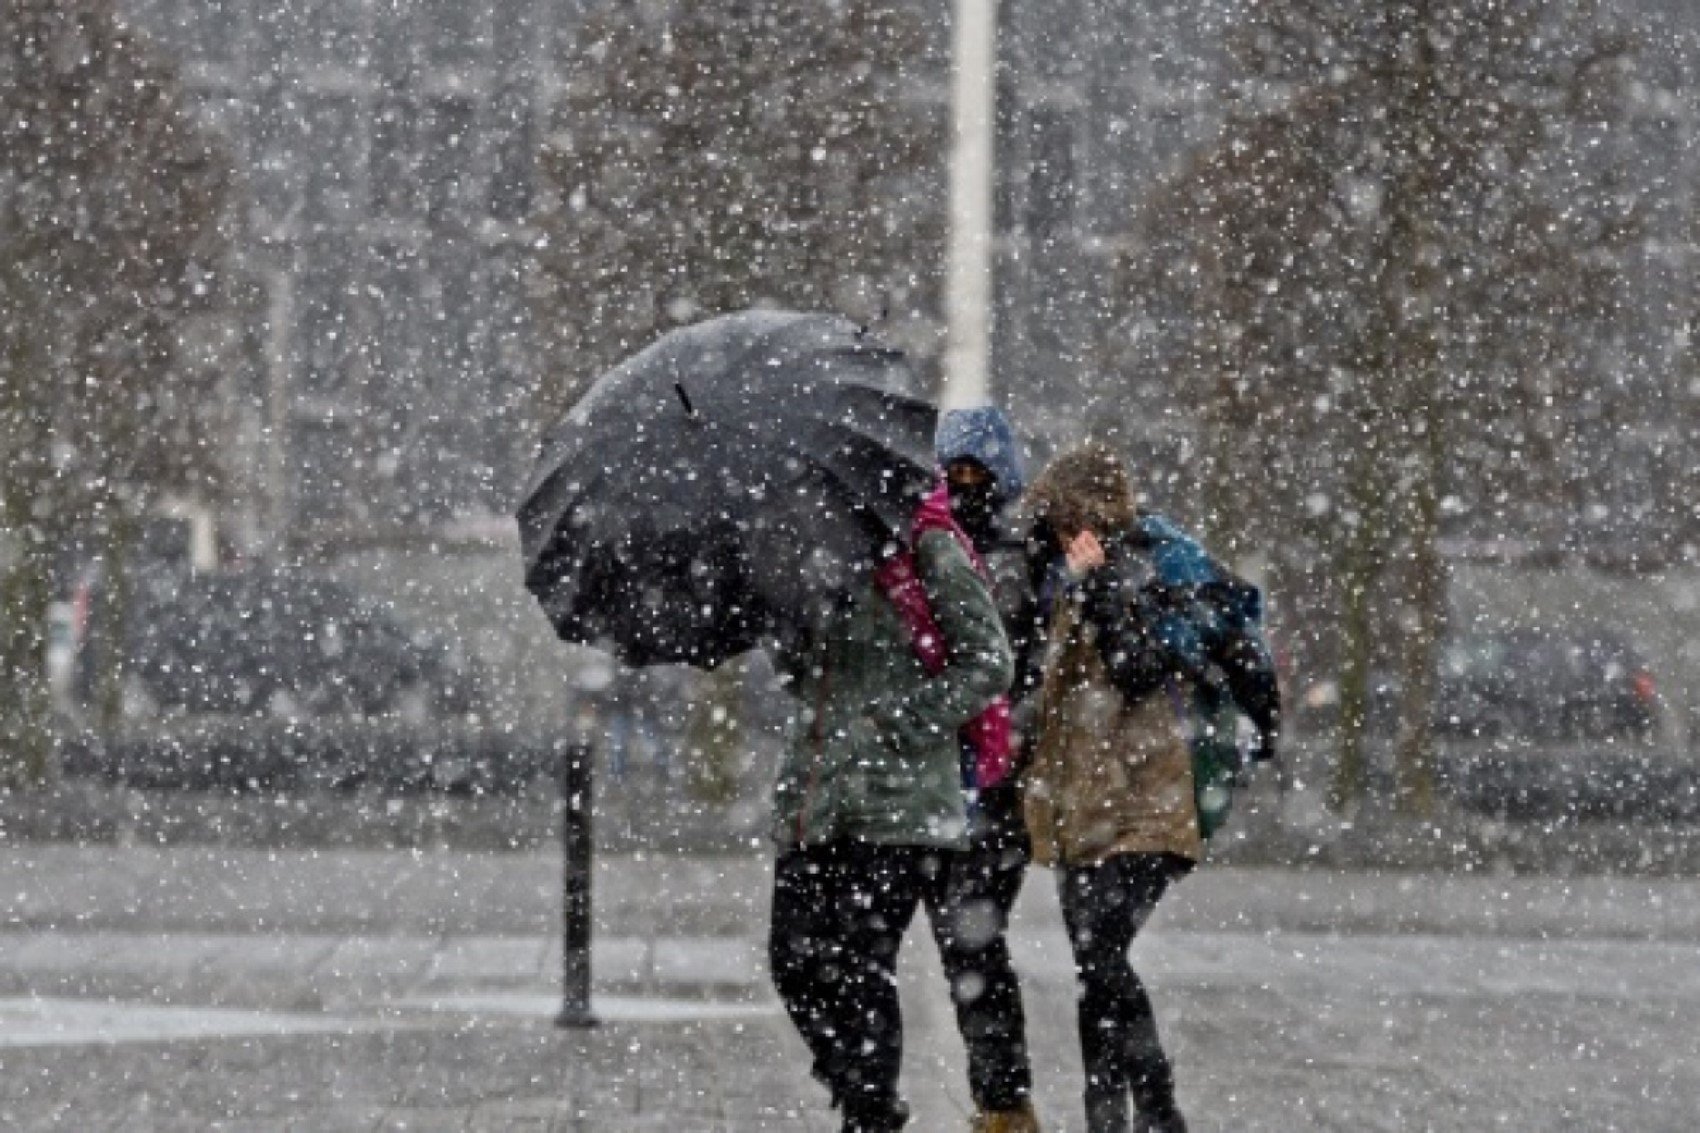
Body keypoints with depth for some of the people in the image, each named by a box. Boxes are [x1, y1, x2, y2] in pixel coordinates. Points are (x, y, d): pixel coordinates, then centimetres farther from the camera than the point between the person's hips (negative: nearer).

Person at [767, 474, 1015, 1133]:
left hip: (895, 807, -6)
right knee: (795, 961, 3)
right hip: (813, 804, 7)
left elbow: (988, 663, -7)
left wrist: (895, 724, -13)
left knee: (860, 968, -8)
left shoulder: (930, 551, -4)